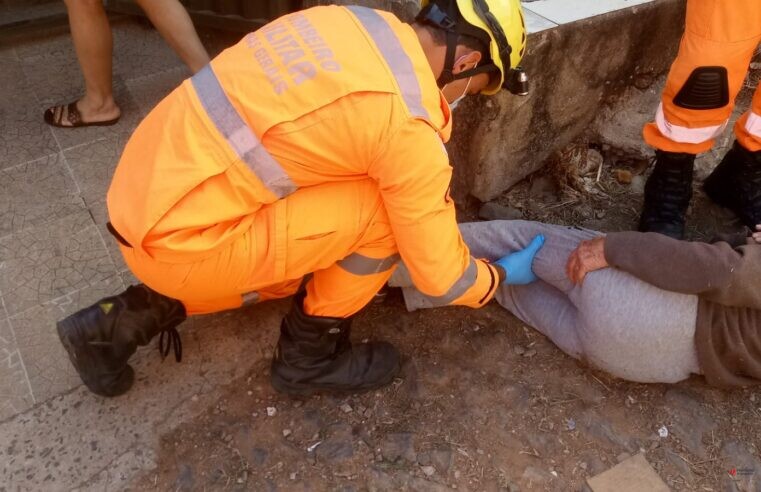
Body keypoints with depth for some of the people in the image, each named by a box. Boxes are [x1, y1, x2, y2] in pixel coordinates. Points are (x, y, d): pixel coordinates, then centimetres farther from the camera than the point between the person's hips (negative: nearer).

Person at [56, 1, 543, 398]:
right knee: (385, 212, -9)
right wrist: (504, 274, 15)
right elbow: (440, 276, -8)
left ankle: (123, 321, 25)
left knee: (293, 272, 28)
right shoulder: (410, 126, -18)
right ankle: (310, 355, 12)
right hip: (179, 239, -9)